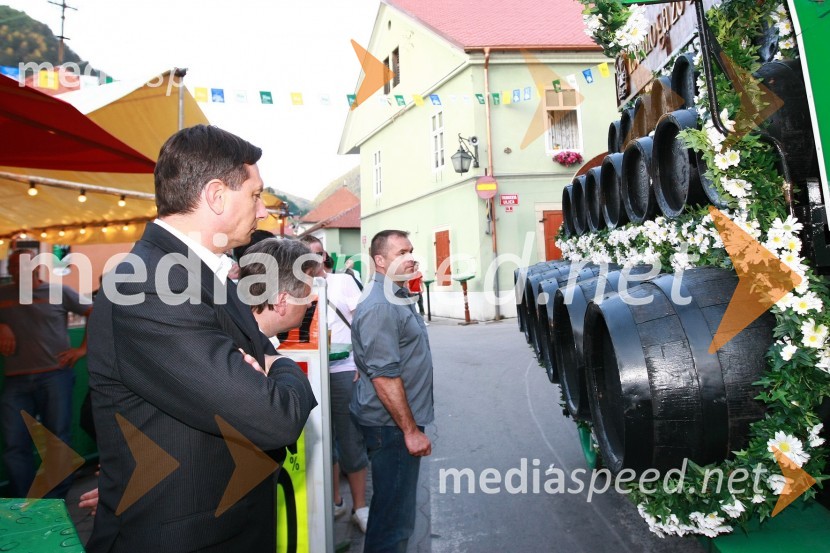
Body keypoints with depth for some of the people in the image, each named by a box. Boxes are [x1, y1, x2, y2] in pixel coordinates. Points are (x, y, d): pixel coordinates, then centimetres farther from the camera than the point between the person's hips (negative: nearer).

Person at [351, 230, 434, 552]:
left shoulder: (399, 296, 11)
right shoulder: (380, 308, -21)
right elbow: (384, 376, -25)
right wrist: (411, 429, -20)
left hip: (400, 421, 10)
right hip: (392, 426, -10)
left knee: (393, 505, 22)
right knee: (394, 515, 4)